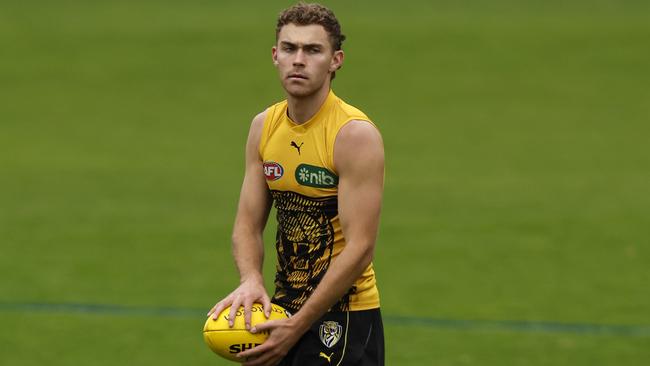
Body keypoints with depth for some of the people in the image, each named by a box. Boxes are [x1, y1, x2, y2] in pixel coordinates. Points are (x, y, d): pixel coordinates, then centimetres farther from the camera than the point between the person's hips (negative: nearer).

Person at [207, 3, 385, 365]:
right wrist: (251, 280, -15)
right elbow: (248, 224, 7)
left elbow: (360, 249, -20)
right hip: (284, 307, 7)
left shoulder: (355, 135, -16)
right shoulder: (264, 127, 5)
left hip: (343, 321, -7)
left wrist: (296, 327, -21)